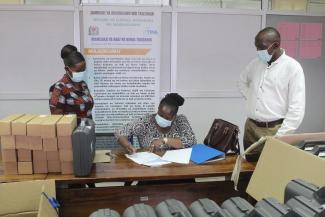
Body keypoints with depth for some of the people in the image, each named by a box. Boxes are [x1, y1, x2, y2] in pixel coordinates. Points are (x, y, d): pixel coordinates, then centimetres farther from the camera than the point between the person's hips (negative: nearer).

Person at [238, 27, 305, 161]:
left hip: (274, 130, -5)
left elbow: (297, 110, -15)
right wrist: (251, 99, 10)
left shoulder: (292, 67, -12)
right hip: (251, 127, 5)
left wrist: (280, 136, -17)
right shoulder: (256, 63, 5)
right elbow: (242, 82, 26)